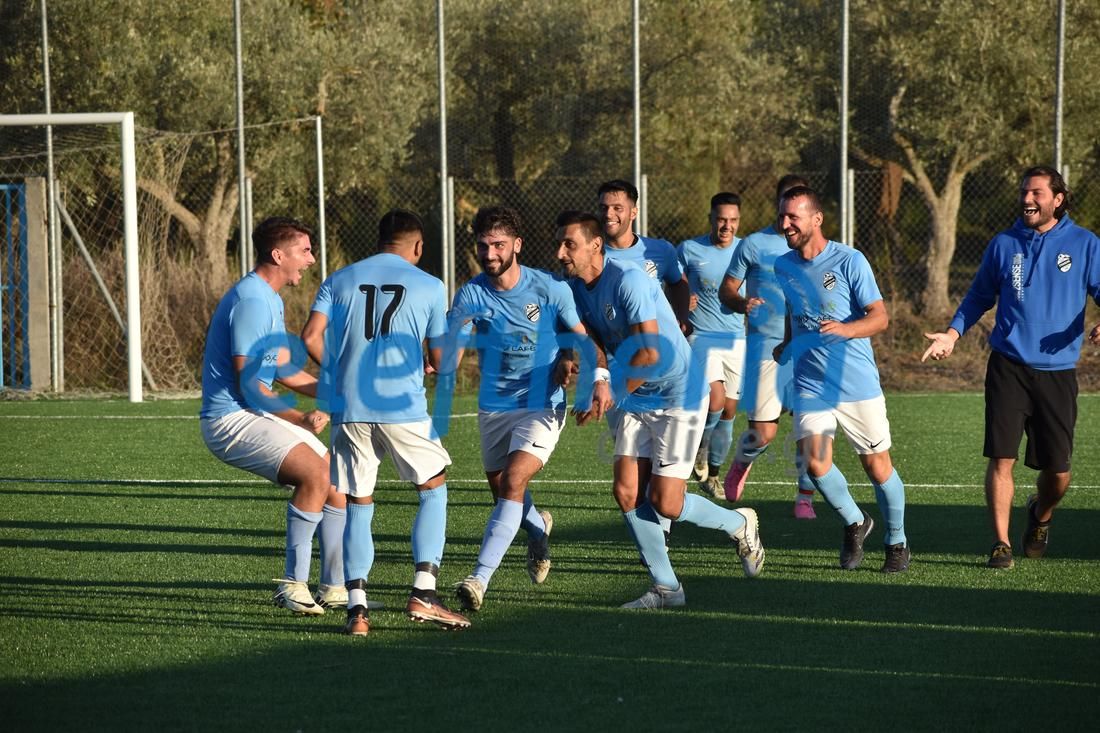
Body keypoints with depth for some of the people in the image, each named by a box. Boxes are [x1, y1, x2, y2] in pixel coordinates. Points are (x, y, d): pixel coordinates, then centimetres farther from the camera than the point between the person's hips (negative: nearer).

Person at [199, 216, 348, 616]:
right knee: (316, 474, -27)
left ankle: (334, 586, 15)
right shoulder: (251, 301, -18)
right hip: (231, 418, -11)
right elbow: (249, 385, -21)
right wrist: (301, 418, -25)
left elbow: (282, 370, 24)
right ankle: (293, 584, -22)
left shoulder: (269, 300, 16)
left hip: (257, 417, 11)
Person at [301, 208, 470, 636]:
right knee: (434, 488, 15)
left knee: (357, 504, 10)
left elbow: (311, 338, 0)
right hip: (403, 406, -2)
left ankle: (356, 607, -2)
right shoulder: (429, 287, 6)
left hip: (348, 409, 2)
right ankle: (423, 593, 2)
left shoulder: (340, 280, 11)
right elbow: (440, 360, 8)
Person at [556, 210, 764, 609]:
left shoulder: (628, 280, -24)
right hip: (636, 400, 8)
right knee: (626, 492, -2)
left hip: (678, 395, -8)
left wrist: (610, 394, -16)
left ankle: (739, 524, 21)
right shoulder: (575, 286, 1)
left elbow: (650, 354, -27)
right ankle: (666, 587, 9)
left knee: (666, 504, -8)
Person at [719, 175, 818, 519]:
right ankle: (741, 461, 27)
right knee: (763, 432, -7)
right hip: (765, 347, -2)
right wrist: (742, 303, -17)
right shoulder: (753, 245, 1)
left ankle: (805, 497, 8)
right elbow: (726, 290, 5)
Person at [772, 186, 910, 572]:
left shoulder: (849, 260, -9)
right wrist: (788, 345, 22)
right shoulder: (782, 267, 6)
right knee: (816, 464, -13)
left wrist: (848, 329, -29)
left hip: (858, 382, -3)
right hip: (810, 384, 3)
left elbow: (880, 316, -12)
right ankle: (854, 523, 14)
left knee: (878, 467, 1)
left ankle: (897, 542, 23)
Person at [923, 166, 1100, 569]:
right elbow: (980, 296, 17)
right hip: (1009, 367, 0)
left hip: (1058, 372, 0)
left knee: (1057, 471, 4)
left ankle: (1040, 514, 37)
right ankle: (1000, 543, 0)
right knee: (1001, 458, -10)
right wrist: (953, 333, 4)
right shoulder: (1004, 244, 7)